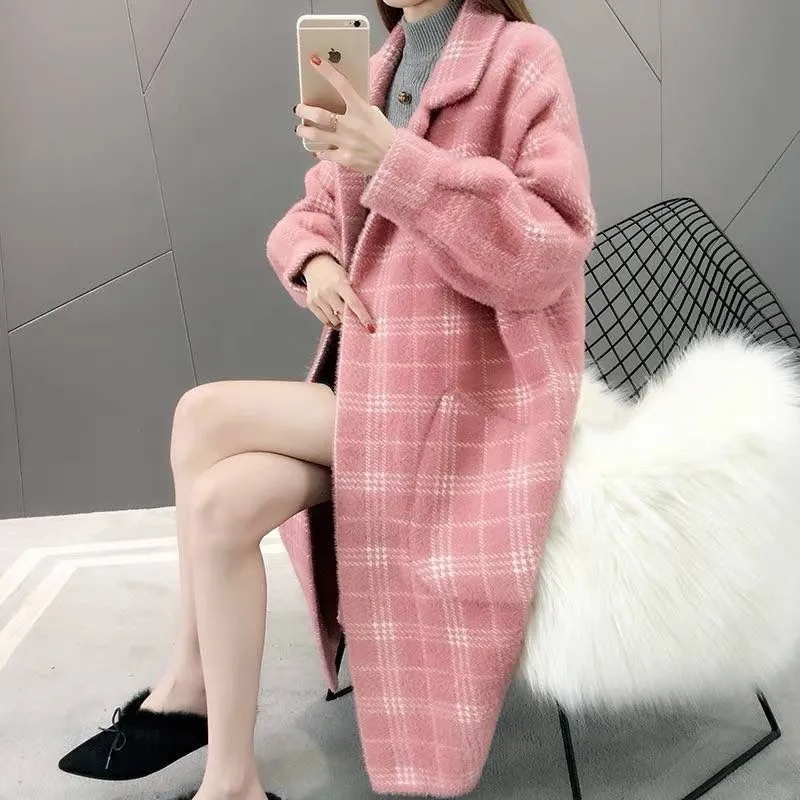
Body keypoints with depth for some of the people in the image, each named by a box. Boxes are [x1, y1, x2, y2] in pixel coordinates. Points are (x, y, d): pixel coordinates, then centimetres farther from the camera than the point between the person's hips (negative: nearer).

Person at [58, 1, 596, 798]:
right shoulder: (381, 71, 12)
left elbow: (547, 256, -18)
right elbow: (313, 214, 18)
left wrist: (396, 161, -26)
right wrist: (316, 264, -6)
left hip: (470, 398, -6)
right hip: (377, 384, 6)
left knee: (205, 418, -17)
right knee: (222, 502, -14)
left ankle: (189, 683, 3)